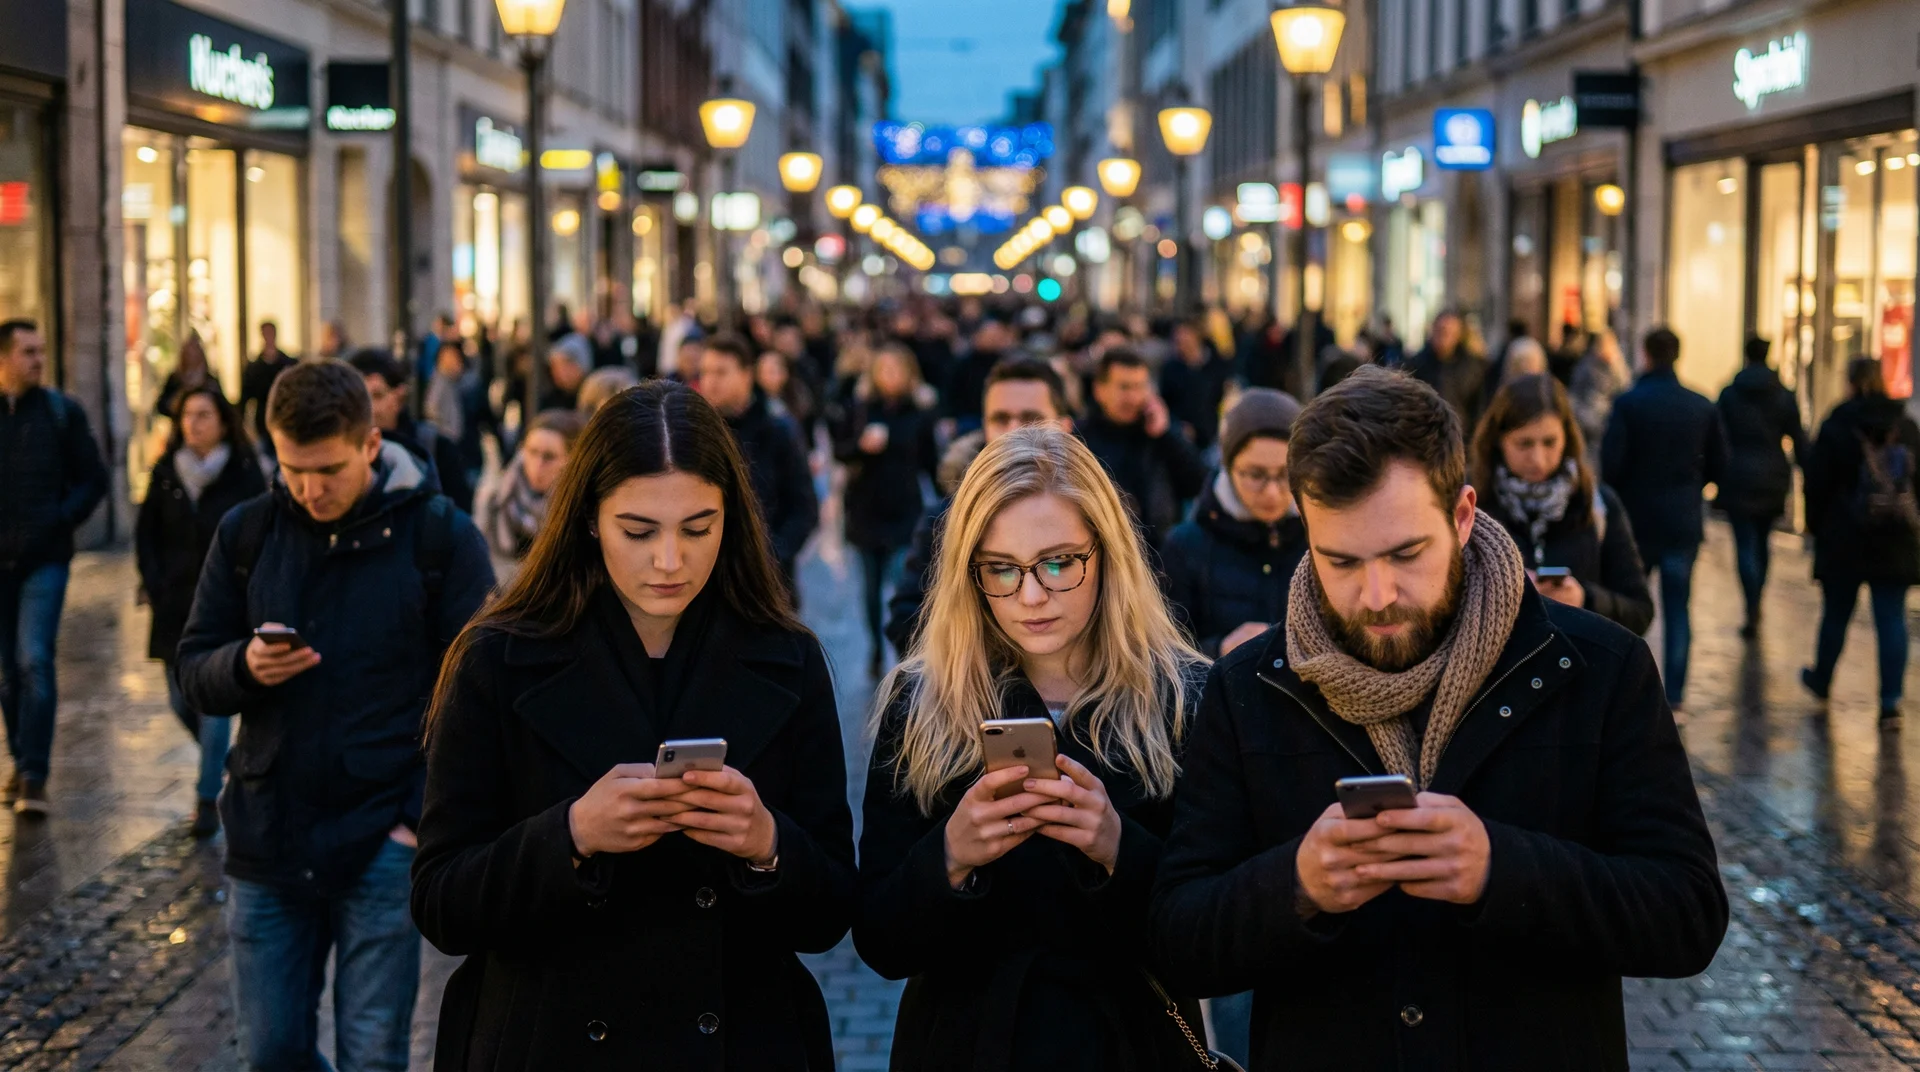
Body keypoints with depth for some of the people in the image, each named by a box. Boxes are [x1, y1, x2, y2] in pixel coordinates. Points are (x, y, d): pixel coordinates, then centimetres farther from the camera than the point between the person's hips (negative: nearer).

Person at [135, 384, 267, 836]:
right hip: (176, 607, 4)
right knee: (181, 701, 9)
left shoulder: (245, 476, -5)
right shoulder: (166, 473, 5)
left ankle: (208, 797, 1)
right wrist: (156, 589, 0)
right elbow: (146, 534, 9)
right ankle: (226, 760, 35)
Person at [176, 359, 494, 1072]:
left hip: (383, 844, -4)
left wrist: (426, 819, -13)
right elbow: (193, 673, 9)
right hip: (267, 835, 4)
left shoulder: (440, 536, -5)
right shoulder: (247, 533, 5)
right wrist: (244, 666, -15)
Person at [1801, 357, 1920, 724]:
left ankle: (1821, 680, 33)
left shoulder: (1835, 427, -8)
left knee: (1836, 614, 14)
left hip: (1845, 541, -2)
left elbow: (1817, 486, -7)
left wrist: (1816, 526, 5)